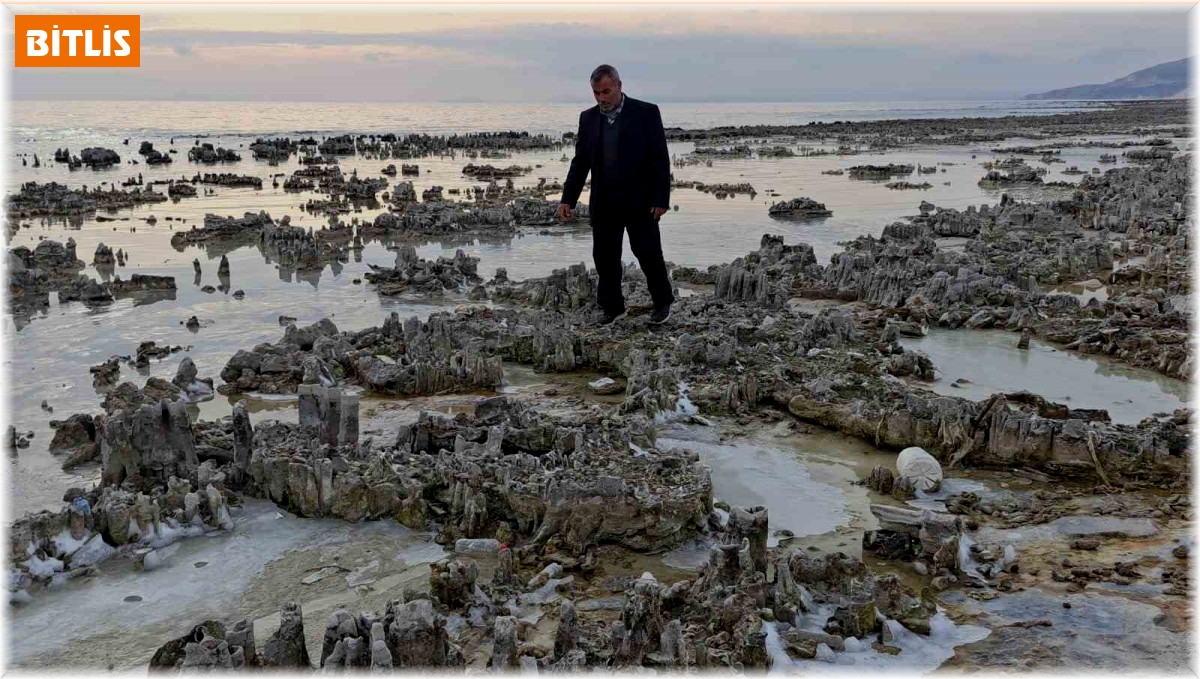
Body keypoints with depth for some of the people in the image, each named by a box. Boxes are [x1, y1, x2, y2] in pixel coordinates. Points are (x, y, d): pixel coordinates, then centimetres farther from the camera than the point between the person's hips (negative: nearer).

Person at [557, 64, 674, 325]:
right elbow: (580, 162, 8)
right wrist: (567, 199, 0)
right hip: (603, 203, 4)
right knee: (604, 256, 6)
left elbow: (660, 159, -7)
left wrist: (661, 199, -12)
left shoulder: (646, 113, -6)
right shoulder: (587, 118, 6)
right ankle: (612, 307, 20)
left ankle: (663, 303, 20)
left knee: (649, 253, 0)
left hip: (639, 201, -4)